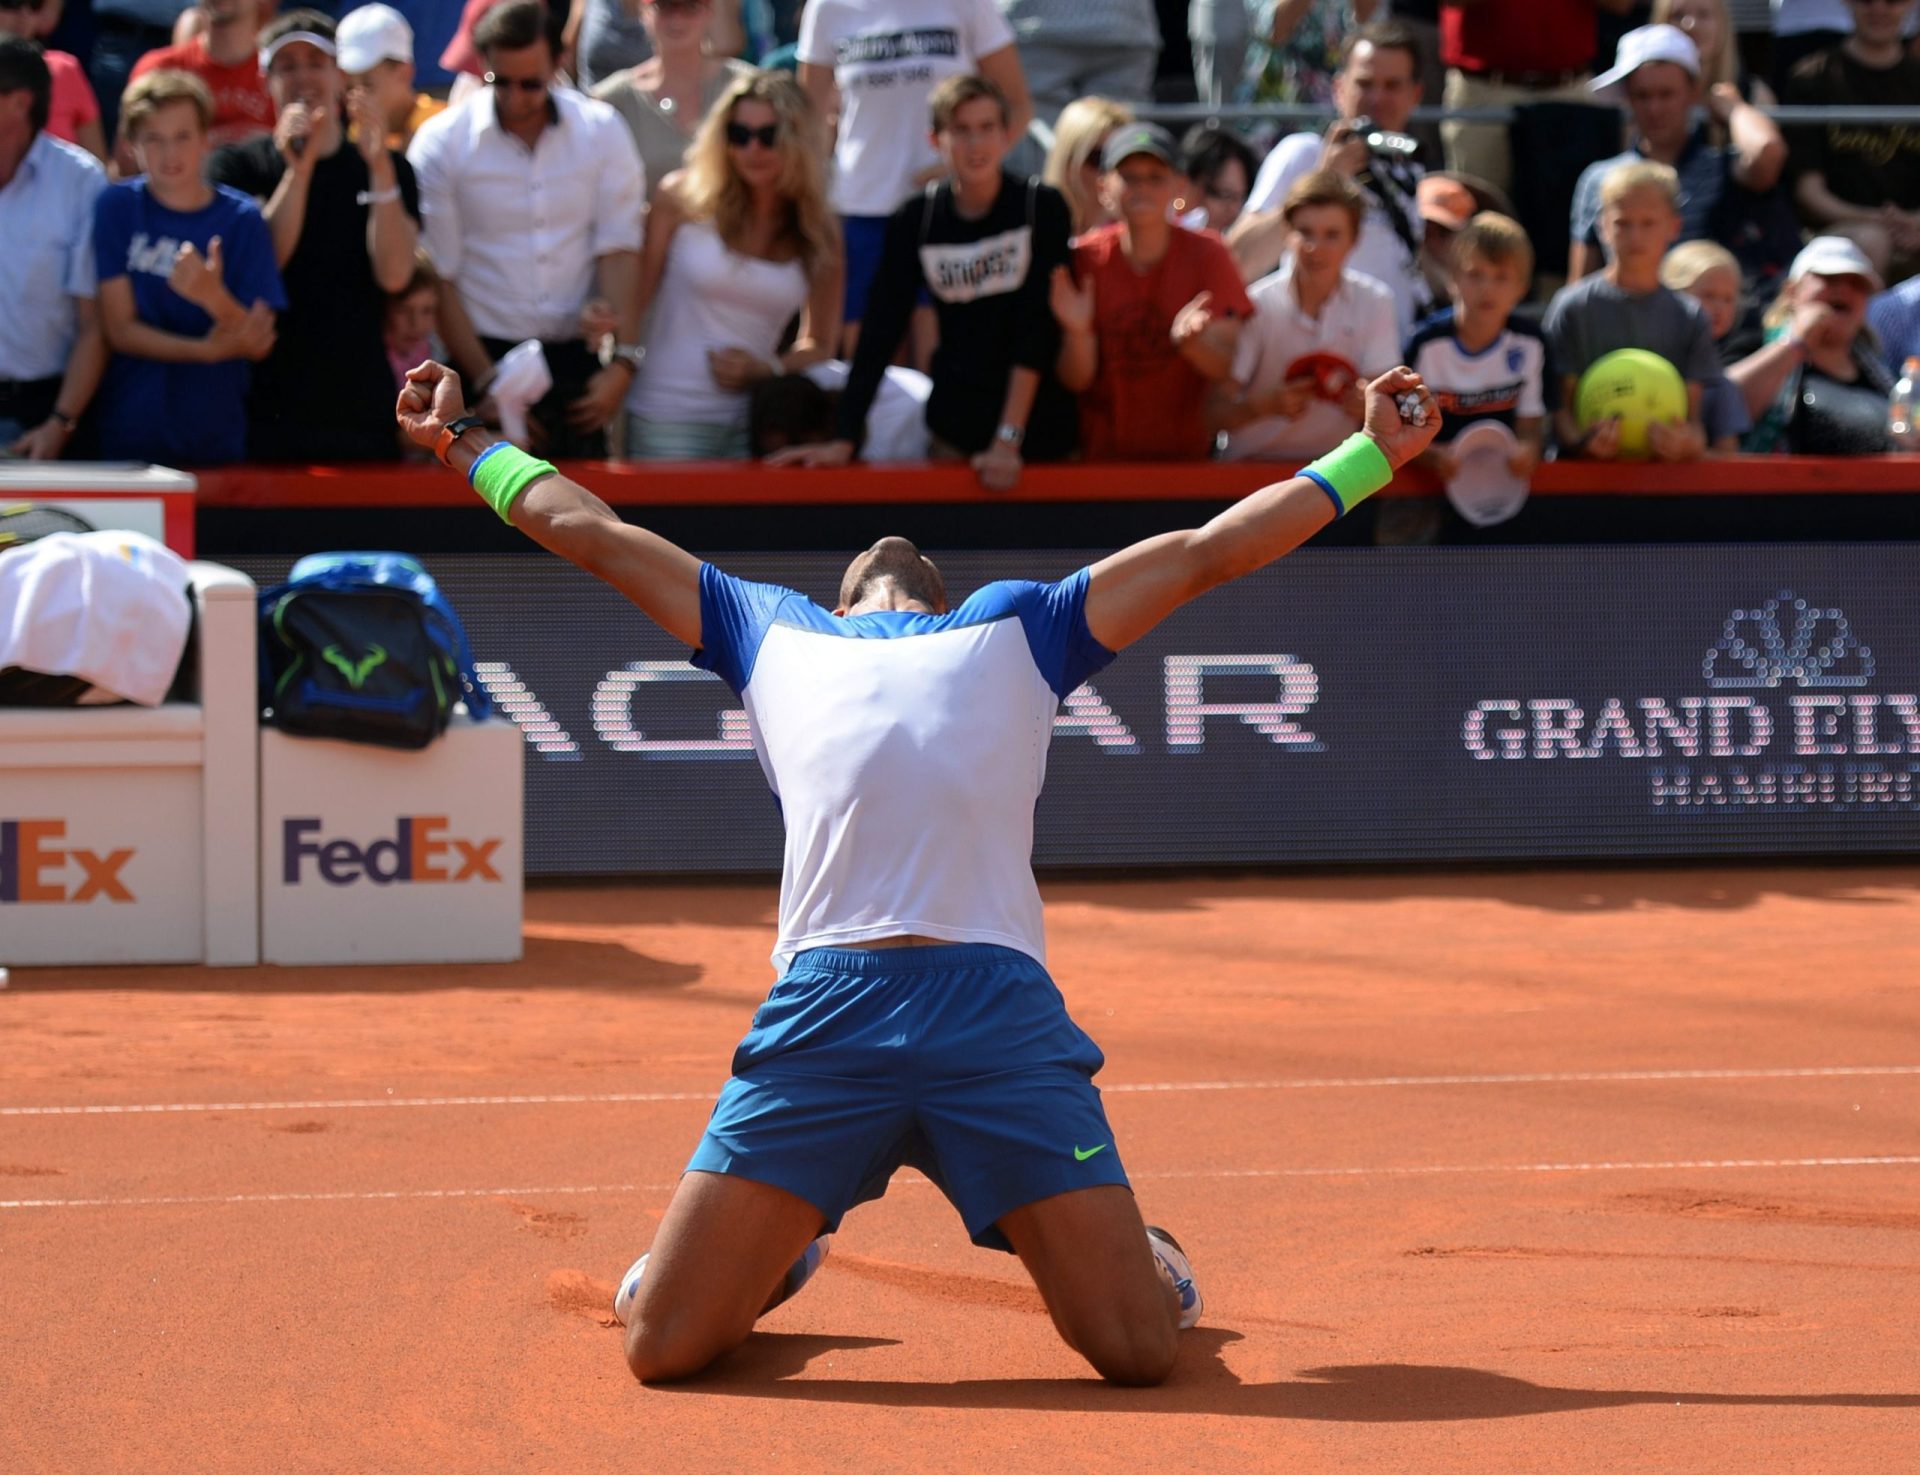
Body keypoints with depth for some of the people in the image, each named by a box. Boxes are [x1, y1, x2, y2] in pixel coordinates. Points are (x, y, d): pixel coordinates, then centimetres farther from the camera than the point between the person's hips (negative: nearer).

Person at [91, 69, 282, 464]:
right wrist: (207, 350, -16)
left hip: (215, 435, 1)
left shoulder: (241, 219, -1)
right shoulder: (117, 206, -2)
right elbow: (120, 328, -6)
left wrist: (215, 298, -26)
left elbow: (259, 345, -7)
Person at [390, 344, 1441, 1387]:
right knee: (666, 1344, -5)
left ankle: (1136, 1248, 30)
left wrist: (1369, 453, 42)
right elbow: (589, 530, 45)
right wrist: (465, 442, 50)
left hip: (1000, 1010, -1)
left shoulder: (1019, 625, 34)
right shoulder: (772, 628, 35)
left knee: (1139, 1350, -8)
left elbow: (1208, 550, 39)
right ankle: (776, 1249, 30)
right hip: (822, 1007, 1)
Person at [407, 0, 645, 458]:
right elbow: (438, 279, -5)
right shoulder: (440, 142, -4)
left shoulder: (601, 130, 2)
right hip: (485, 354, -2)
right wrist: (487, 381, -10)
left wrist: (623, 360, -13)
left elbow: (619, 251, -2)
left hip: (576, 360, 2)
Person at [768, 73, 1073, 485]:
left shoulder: (1042, 208, -8)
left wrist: (1009, 439, -19)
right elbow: (881, 331, -2)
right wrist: (845, 438, -9)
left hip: (1040, 429, -2)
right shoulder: (915, 220, -2)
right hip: (956, 429, 2)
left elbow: (1038, 328, -13)